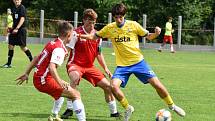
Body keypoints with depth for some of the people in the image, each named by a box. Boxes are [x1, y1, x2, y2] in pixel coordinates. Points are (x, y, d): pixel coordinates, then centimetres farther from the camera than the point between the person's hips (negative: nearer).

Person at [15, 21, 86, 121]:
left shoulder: (52, 43, 11)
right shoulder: (60, 49, -17)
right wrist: (59, 81, -39)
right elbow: (52, 67, -30)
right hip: (44, 80, -10)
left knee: (61, 91, 37)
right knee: (75, 94, -14)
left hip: (37, 78, 10)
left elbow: (36, 58, 19)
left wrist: (27, 74, 26)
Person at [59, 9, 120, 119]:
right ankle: (69, 109, -29)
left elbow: (99, 54, 17)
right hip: (75, 64, -6)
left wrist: (105, 68, 10)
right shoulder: (76, 33, -12)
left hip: (90, 67, 6)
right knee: (75, 77, -39)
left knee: (107, 85, 1)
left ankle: (114, 112, 23)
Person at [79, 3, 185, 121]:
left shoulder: (133, 25, -6)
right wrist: (80, 36, -7)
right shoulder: (110, 28, -1)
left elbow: (148, 36, 3)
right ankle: (128, 109, 1)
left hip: (138, 62, -1)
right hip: (122, 65, 1)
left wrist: (156, 33, -18)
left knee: (157, 84, -7)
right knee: (113, 86, -23)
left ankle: (172, 106, 17)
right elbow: (94, 36, 9)